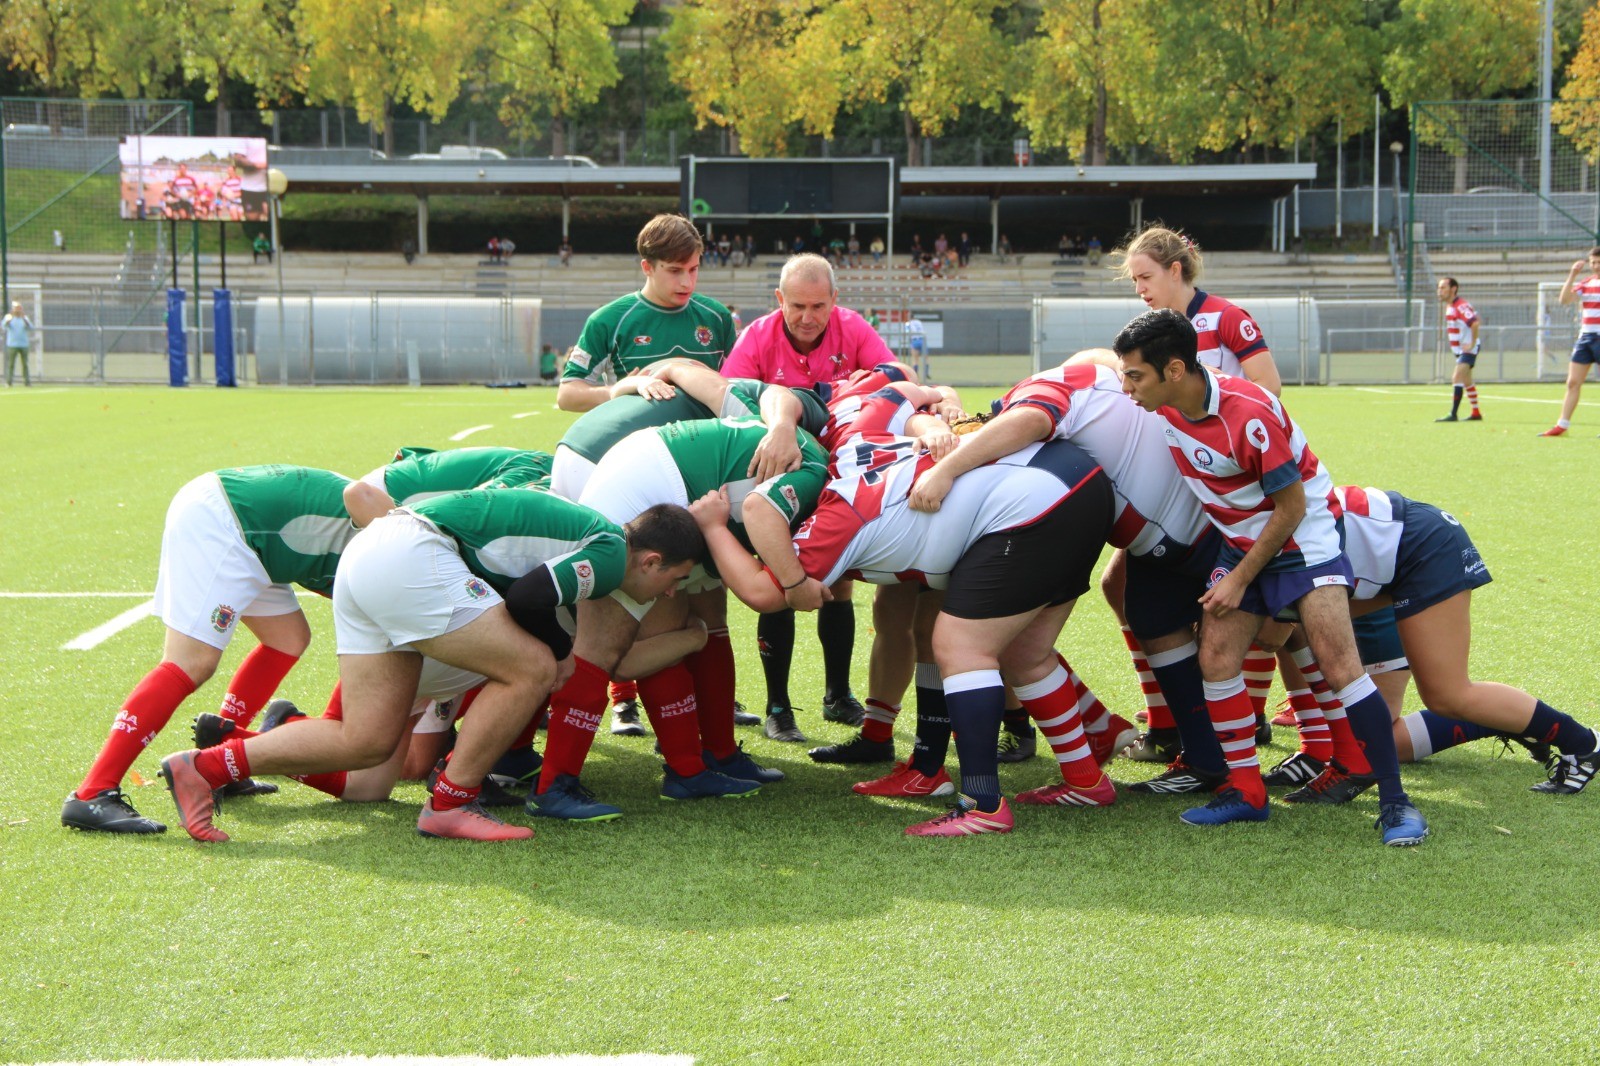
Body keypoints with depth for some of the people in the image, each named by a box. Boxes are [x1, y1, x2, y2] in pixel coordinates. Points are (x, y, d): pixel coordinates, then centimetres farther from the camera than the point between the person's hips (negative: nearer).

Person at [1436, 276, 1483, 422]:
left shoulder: (1460, 306, -20)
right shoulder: (1449, 306, 11)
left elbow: (1475, 323, -32)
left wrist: (1472, 344, -26)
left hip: (1467, 349, -11)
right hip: (1459, 350, 11)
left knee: (1457, 378, -18)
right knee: (1466, 381, 18)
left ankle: (1453, 414, -21)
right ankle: (1476, 413, 29)